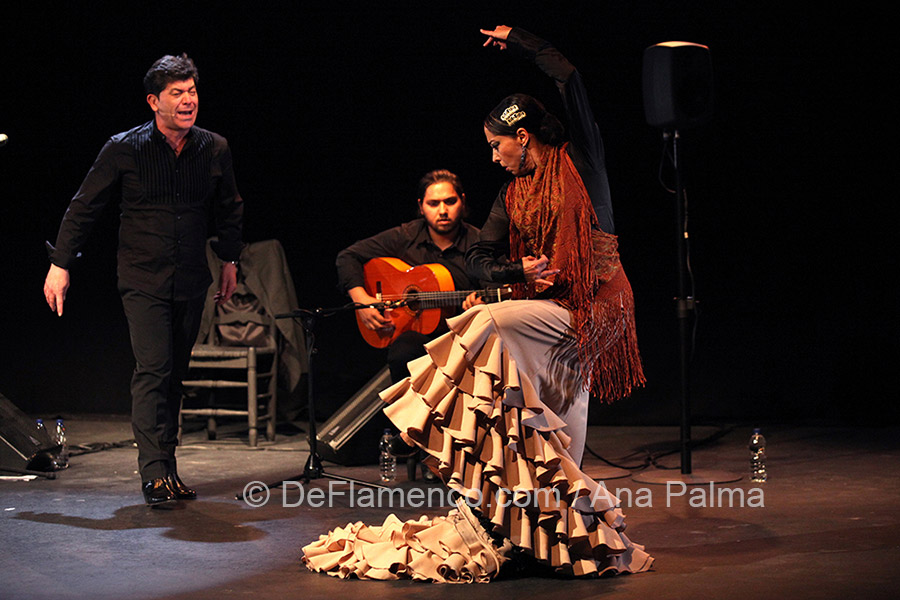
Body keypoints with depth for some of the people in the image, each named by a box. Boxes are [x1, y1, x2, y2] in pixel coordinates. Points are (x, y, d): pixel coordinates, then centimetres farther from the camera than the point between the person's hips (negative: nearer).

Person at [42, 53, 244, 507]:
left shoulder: (214, 149, 3)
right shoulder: (124, 149, -7)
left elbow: (230, 208, 20)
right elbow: (84, 207, 1)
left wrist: (230, 259, 22)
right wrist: (60, 264, 0)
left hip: (191, 281, 4)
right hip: (143, 278, -4)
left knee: (175, 373, 8)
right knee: (153, 370, -14)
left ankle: (168, 469, 15)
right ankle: (154, 474, -15)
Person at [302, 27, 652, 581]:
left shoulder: (579, 161, -2)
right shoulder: (514, 195, 15)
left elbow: (570, 78, -12)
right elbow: (479, 260, 13)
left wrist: (517, 41, 0)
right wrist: (519, 271, -7)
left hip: (594, 306, -7)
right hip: (552, 313, 7)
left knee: (491, 322, -25)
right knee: (562, 451, 2)